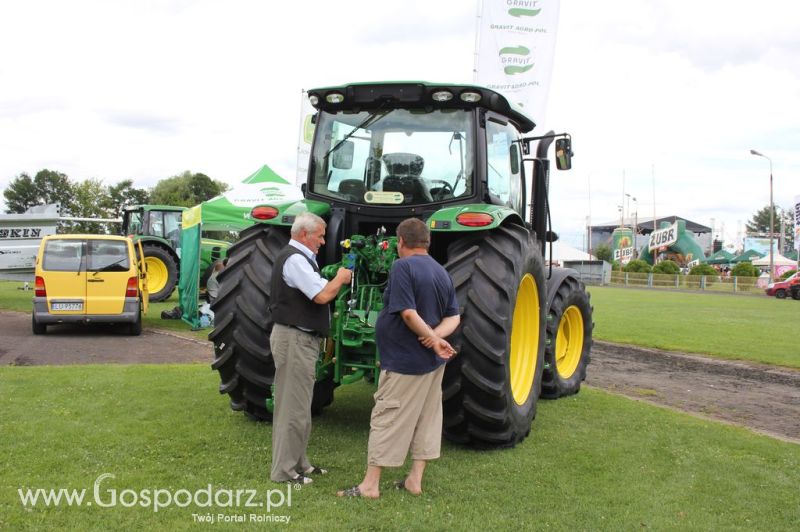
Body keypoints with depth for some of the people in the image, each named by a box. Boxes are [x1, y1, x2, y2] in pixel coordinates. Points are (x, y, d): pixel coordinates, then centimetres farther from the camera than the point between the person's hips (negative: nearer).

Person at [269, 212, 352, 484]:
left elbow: (316, 291, 18)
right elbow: (322, 296, -22)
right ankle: (284, 470, 3)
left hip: (301, 339, 11)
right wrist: (340, 278, -7)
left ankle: (297, 462, 27)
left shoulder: (299, 258, 17)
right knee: (293, 407, -5)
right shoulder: (295, 259, -17)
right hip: (294, 339, -11)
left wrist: (336, 280, 4)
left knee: (298, 406, 17)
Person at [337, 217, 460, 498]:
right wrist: (436, 336, -12)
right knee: (427, 418, 13)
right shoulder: (442, 272, 9)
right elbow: (454, 317, 5)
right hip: (433, 361, 8)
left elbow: (408, 314, -25)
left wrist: (433, 340, -17)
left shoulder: (403, 266, -15)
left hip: (405, 361, -8)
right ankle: (415, 480, 21)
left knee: (386, 419, 0)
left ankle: (370, 485, 5)